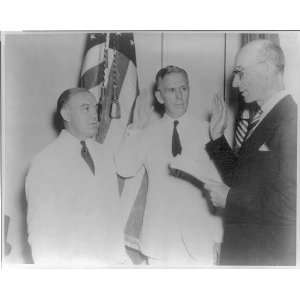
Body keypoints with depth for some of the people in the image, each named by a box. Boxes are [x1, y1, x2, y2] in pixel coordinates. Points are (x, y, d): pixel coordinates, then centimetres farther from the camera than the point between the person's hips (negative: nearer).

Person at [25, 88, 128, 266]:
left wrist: (120, 256, 0)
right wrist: (49, 265, -10)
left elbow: (114, 213, 4)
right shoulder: (45, 162, -10)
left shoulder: (105, 155, 4)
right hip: (68, 261, -4)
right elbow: (39, 226, -8)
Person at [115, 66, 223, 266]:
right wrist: (134, 129, -5)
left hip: (199, 236, 0)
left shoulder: (206, 131, 1)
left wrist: (218, 235, 2)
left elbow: (217, 181, 2)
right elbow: (124, 170, -5)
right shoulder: (147, 134, 3)